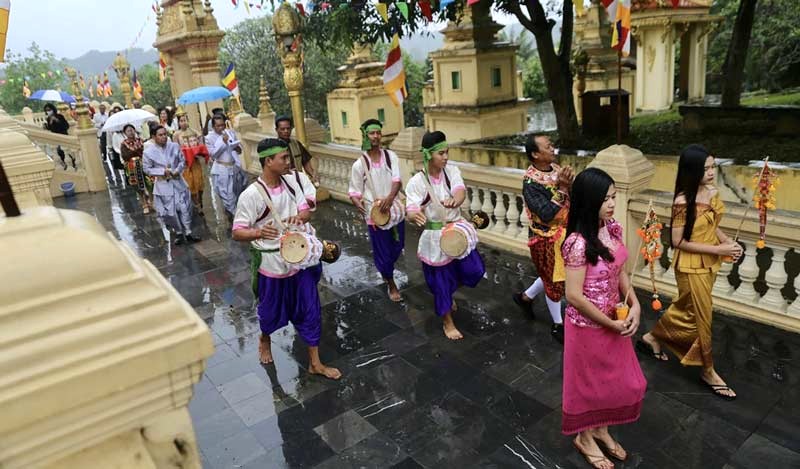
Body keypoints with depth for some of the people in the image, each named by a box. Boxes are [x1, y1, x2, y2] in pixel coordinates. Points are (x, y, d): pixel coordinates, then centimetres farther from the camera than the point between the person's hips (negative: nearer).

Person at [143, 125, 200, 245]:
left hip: (178, 181, 2)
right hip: (163, 185, -2)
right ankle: (180, 234, 21)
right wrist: (163, 171, -16)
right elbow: (147, 169, -4)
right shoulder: (148, 151, -9)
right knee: (170, 211, 4)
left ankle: (188, 233, 16)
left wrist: (177, 170, -14)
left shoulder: (174, 146, -4)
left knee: (185, 208, 3)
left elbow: (182, 161, 5)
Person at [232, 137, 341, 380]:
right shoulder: (251, 194, -20)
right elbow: (237, 232, -20)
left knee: (310, 309, 8)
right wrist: (259, 233, -42)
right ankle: (264, 340, 52)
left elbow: (305, 211, 5)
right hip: (272, 263, -5)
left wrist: (299, 217, -20)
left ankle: (315, 363, 23)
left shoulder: (290, 182, -3)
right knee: (271, 310, 17)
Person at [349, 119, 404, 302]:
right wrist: (359, 204, -25)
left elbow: (397, 180, -13)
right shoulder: (359, 164, -7)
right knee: (383, 252, 6)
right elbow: (354, 192, -3)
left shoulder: (390, 156, -1)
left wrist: (390, 198, -31)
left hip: (394, 209, 3)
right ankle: (391, 284, 28)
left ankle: (385, 269, 49)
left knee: (398, 247, 17)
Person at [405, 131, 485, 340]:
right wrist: (415, 215, -52)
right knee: (441, 283, 8)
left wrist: (454, 201, -51)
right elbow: (411, 211, -26)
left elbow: (461, 191, -26)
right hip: (435, 238, -4)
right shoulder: (416, 182, -17)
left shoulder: (452, 171, -7)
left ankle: (449, 293, 44)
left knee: (475, 271, 13)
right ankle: (448, 323, 30)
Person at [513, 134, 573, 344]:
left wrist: (570, 183, -15)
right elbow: (546, 214, -29)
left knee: (554, 275, 23)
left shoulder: (556, 169, 0)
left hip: (563, 233, 8)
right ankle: (558, 325, 28)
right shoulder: (531, 181, -23)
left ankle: (525, 296, 46)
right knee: (554, 281, 8)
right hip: (546, 238, -7)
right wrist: (561, 188, -28)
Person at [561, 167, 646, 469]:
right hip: (588, 326, -7)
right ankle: (584, 438, 40)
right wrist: (611, 324, -15)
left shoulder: (613, 230, -4)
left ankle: (601, 429, 48)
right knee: (589, 382, 15)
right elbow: (574, 296, -25)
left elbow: (620, 272, 8)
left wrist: (634, 306, -7)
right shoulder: (579, 243, -28)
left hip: (614, 322, 7)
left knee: (616, 380, 23)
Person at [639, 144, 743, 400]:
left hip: (709, 264, 8)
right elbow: (678, 241, -20)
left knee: (685, 308, 21)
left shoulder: (713, 193, -1)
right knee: (702, 317, 5)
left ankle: (652, 338, 42)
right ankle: (708, 371, 22)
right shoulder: (683, 202, -24)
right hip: (691, 267, -8)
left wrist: (728, 241, -5)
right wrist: (718, 249, -20)